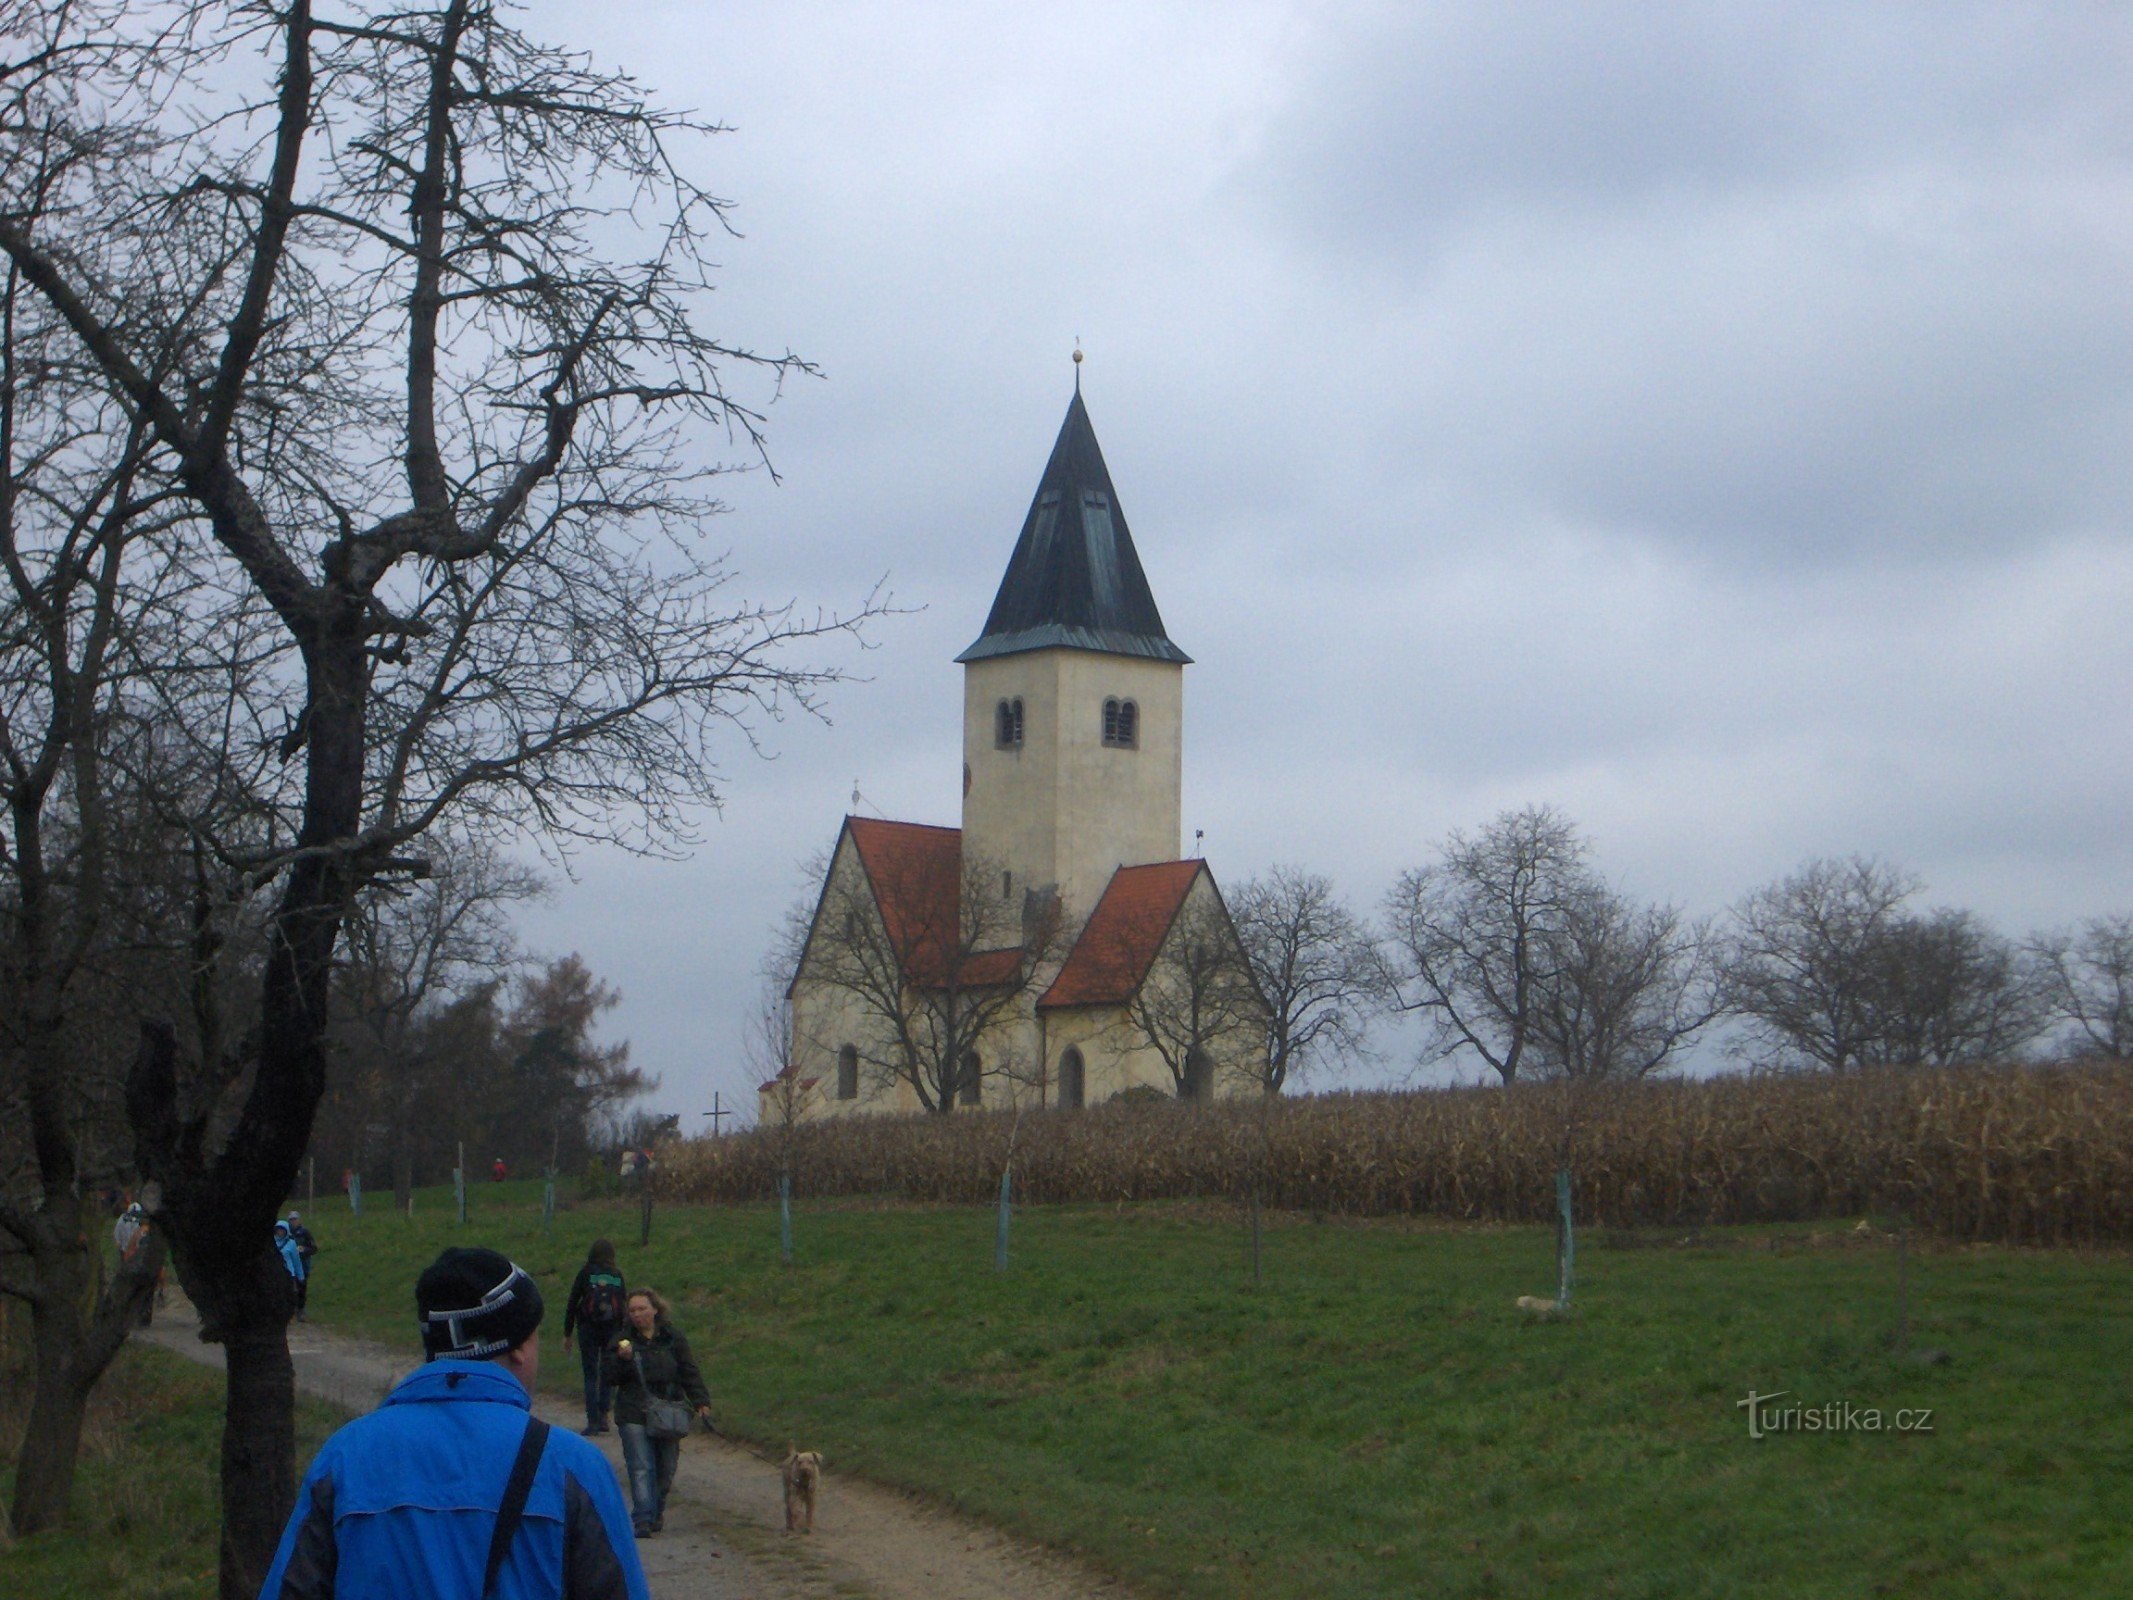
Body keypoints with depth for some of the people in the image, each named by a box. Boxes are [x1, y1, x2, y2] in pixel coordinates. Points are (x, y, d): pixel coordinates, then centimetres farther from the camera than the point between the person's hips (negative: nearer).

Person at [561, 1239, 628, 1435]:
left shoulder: (585, 1273, 0)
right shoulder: (617, 1275, 4)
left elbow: (572, 1303, 0)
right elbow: (625, 1304, 3)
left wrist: (567, 1332, 6)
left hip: (588, 1329, -2)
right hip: (612, 1330, 2)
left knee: (590, 1375, 2)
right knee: (607, 1373, 12)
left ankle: (593, 1421, -4)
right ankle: (603, 1417, 6)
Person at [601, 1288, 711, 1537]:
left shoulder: (673, 1338, 5)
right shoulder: (623, 1340, 3)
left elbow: (689, 1372, 6)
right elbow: (611, 1377, 1)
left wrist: (701, 1402, -3)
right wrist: (622, 1359, -18)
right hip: (634, 1416, -2)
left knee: (666, 1469, 8)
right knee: (641, 1468, -11)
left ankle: (657, 1511, 28)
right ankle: (643, 1519, -15)